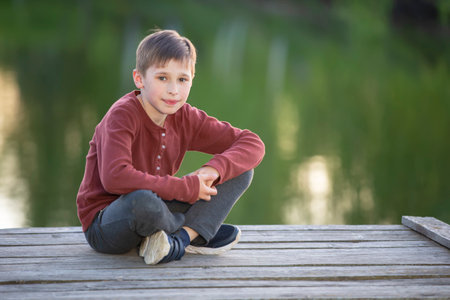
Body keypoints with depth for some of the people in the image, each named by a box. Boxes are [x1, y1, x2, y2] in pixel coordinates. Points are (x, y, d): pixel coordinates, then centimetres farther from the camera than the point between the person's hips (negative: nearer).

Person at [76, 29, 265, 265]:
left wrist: (214, 169, -22)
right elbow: (115, 177, -37)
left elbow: (252, 144, -1)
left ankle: (181, 239, -17)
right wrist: (186, 188, -30)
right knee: (143, 200, -43)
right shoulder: (123, 115, -20)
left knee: (240, 171, -2)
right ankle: (196, 233, -10)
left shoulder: (185, 118, -2)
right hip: (104, 226, -6)